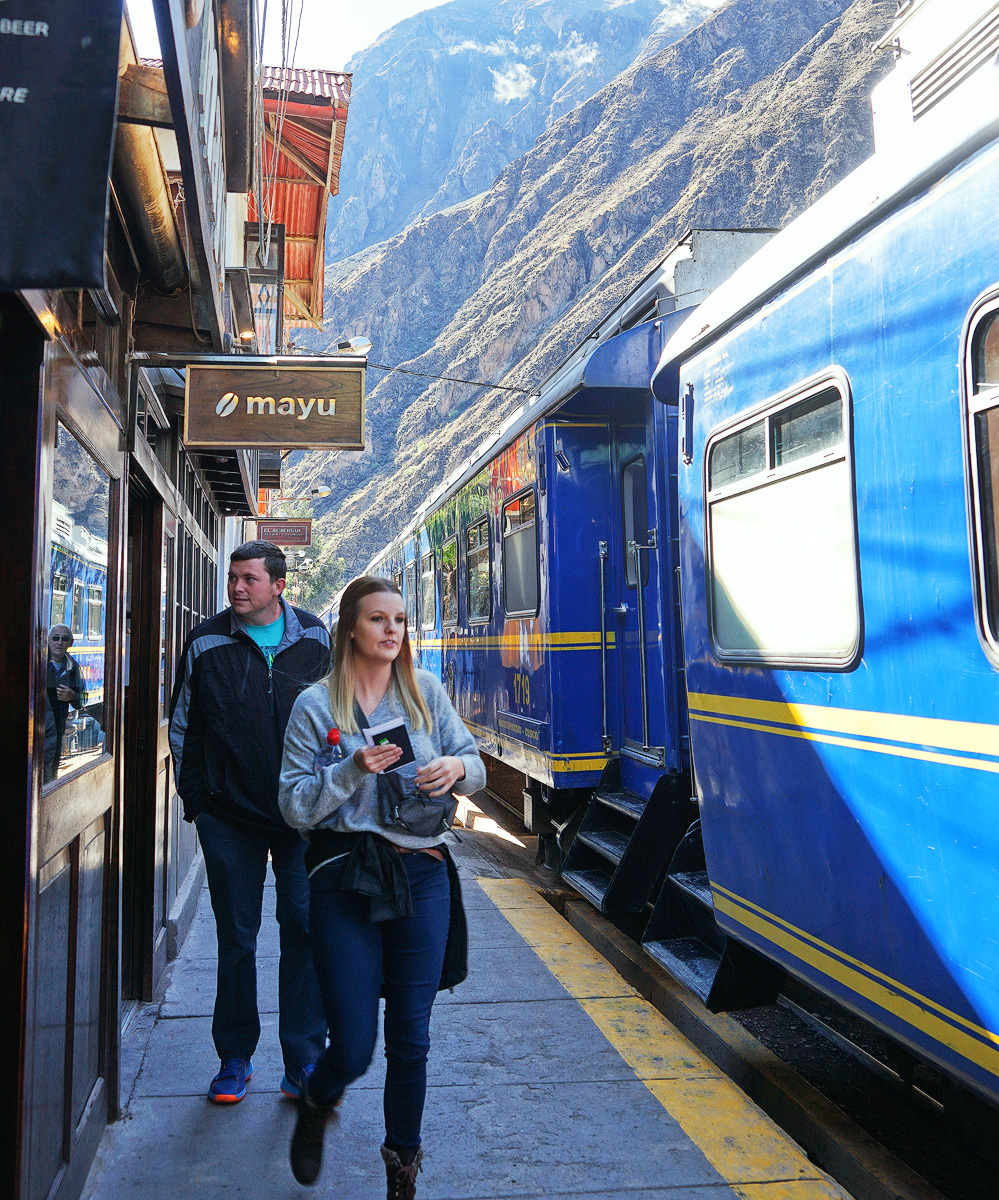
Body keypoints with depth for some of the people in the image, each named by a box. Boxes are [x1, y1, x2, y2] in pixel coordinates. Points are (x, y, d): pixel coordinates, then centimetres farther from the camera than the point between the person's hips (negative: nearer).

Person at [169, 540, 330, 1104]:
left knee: (306, 930, 2)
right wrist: (196, 802, 4)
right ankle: (235, 1057, 25)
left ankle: (304, 1060, 15)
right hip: (230, 818, 0)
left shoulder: (315, 639, 2)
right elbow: (183, 728, 6)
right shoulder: (206, 644, -1)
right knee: (236, 936, 9)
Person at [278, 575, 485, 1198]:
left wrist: (456, 766, -11)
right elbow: (295, 807, -4)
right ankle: (315, 1106, 39)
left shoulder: (426, 691, 6)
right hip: (345, 882, -2)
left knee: (411, 1039, 9)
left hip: (422, 874, 2)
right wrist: (352, 772, -19)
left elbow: (475, 767, 11)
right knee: (353, 1050, 2)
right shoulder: (316, 705, -1)